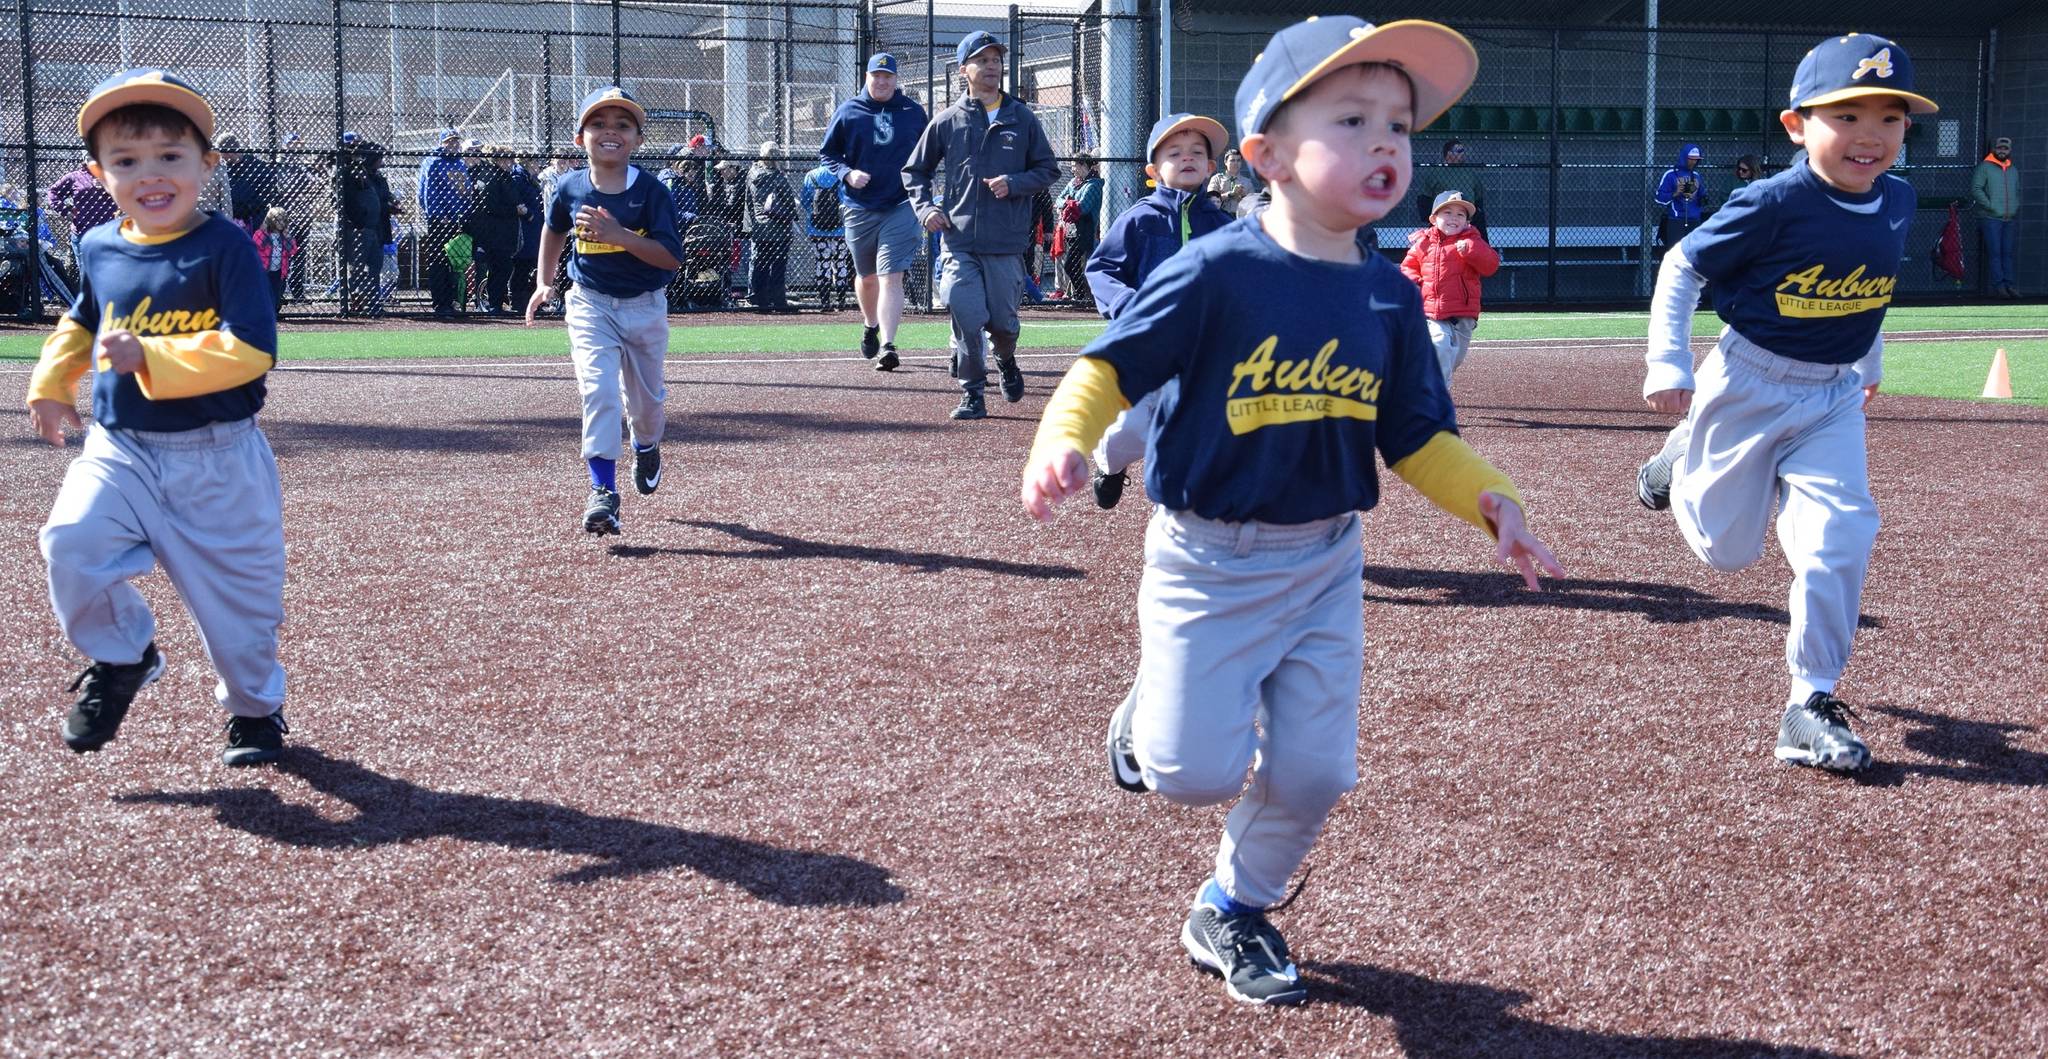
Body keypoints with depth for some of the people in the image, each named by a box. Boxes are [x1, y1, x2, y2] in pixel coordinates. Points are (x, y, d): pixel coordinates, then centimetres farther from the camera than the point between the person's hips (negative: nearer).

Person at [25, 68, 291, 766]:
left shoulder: (225, 247, -12)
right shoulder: (99, 249, 5)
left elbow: (251, 350, -21)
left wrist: (150, 357, -26)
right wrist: (50, 385, 13)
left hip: (217, 460, -3)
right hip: (118, 450, 4)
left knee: (235, 590, 6)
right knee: (72, 542, -20)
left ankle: (254, 709, 32)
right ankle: (122, 656, 7)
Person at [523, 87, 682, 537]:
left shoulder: (651, 191, -13)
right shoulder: (570, 189, -5)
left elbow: (672, 257, -21)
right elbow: (555, 229, 18)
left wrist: (617, 234, -30)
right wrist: (544, 283, 14)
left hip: (646, 307, 0)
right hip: (591, 304, 0)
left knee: (645, 398, 15)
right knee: (599, 391, -17)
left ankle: (647, 446, 50)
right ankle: (603, 491, -17)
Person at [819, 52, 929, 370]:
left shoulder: (913, 112, 5)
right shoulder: (847, 112, 3)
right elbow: (827, 153, 8)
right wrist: (847, 174, -10)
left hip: (901, 207, -2)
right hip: (860, 209, 2)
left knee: (891, 277, -15)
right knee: (866, 277, 16)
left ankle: (887, 346, -21)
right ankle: (870, 326, 43)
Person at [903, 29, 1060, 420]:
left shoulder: (1022, 118, 8)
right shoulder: (947, 121, 7)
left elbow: (1048, 170, 10)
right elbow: (914, 171, 15)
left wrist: (1014, 183, -9)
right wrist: (925, 209, -1)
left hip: (1007, 242, 0)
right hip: (960, 239, 0)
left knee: (1003, 321, 5)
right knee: (966, 317, -10)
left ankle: (1006, 362, 38)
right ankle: (972, 394, 2)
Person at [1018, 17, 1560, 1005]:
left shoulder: (1389, 296, 0)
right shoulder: (1215, 273, -17)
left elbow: (1416, 435, 8)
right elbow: (1109, 365, -15)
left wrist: (1491, 502, -6)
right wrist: (1063, 438, -34)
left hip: (1325, 564, 5)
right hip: (1209, 560, -5)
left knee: (1312, 772, 5)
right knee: (1199, 771, -9)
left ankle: (1231, 911, 31)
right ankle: (1145, 725, 28)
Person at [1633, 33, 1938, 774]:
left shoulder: (1897, 201, -3)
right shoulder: (1775, 205, -21)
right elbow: (1682, 267, -12)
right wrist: (1667, 365, -19)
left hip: (1834, 400, 4)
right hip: (1749, 386, -4)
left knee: (1838, 542, -13)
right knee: (1727, 549, 10)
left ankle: (1812, 703, -2)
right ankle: (1683, 463, 43)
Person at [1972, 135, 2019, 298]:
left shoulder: (2012, 170, 19)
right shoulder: (1984, 167, 0)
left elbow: (2017, 192, 28)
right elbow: (1976, 189, -8)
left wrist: (2016, 208, 11)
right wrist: (1990, 206, -15)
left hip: (2009, 219, 6)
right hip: (1990, 218, -6)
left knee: (2007, 252, 5)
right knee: (1994, 252, -8)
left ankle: (2008, 283, 5)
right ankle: (1998, 284, -9)